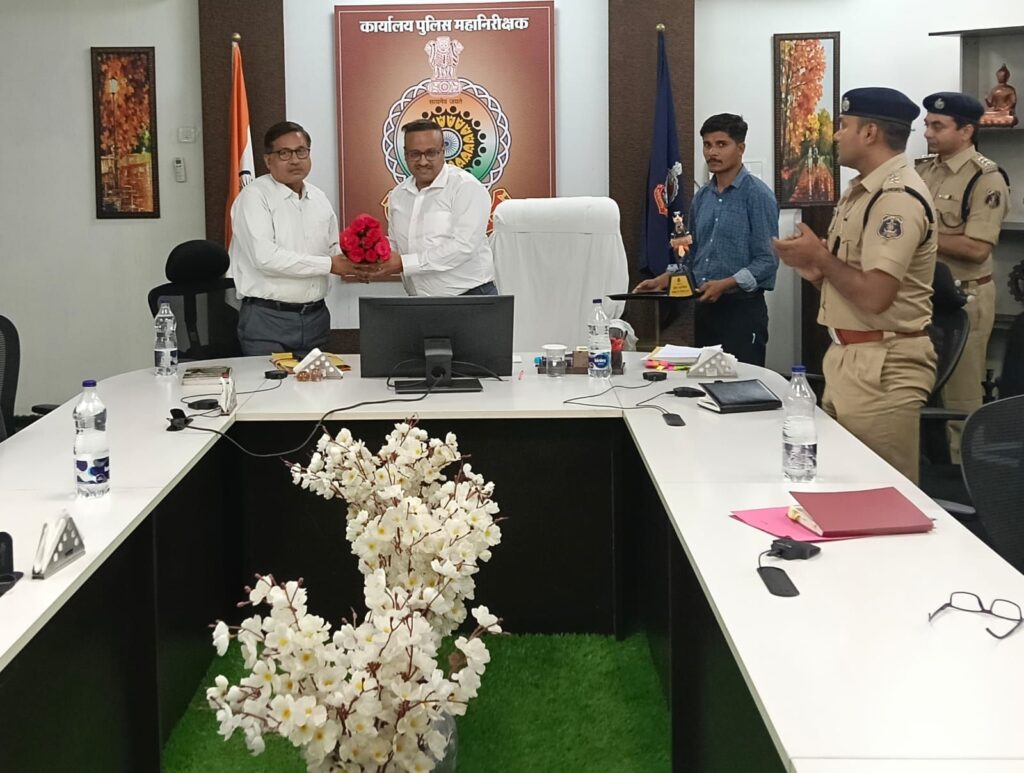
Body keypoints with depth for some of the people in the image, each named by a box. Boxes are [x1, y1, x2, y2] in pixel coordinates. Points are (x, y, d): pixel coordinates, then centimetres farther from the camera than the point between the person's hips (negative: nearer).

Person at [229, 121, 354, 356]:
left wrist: (350, 261, -3)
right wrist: (328, 265, -15)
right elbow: (265, 257, -19)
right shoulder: (255, 196, -7)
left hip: (315, 317, 6)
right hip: (267, 319, -6)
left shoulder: (319, 198, 13)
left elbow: (334, 249, 22)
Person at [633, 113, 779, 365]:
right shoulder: (702, 198, 13)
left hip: (742, 309, -6)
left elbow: (767, 261, -12)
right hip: (705, 309, 6)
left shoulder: (757, 195, -7)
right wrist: (663, 280, 5)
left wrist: (725, 284, -23)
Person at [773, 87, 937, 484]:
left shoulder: (898, 197, -18)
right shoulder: (863, 190, 13)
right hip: (849, 358, 10)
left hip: (882, 368, -10)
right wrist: (814, 268, 1)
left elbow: (874, 296, -25)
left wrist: (820, 256, -12)